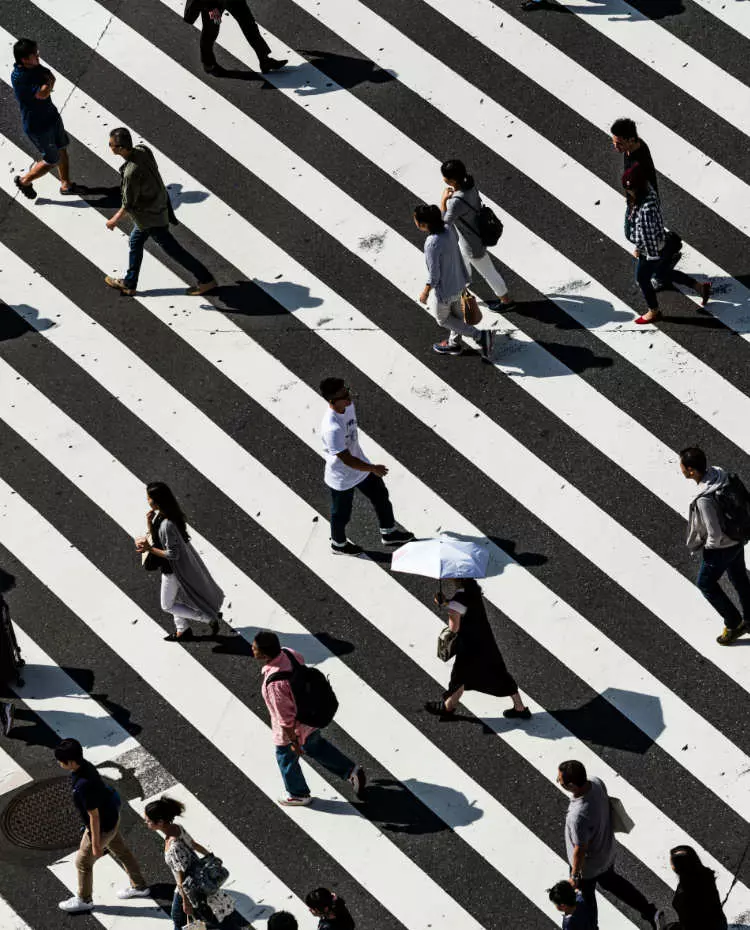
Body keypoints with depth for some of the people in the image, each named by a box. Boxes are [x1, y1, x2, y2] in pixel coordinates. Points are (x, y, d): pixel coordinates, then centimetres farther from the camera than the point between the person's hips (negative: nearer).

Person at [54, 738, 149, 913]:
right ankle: (139, 887, 45)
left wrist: (96, 843, -18)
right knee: (121, 851, 26)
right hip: (111, 816, 9)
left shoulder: (83, 785, -39)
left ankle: (84, 900, 34)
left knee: (83, 861, 13)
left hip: (102, 826, -9)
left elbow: (94, 816, -29)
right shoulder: (84, 765, -12)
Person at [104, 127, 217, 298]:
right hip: (159, 203, 9)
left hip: (151, 216, -9)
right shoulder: (143, 150, -13)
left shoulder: (131, 173, -35)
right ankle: (129, 284, 38)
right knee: (135, 241, 23)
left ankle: (205, 279, 19)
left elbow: (128, 204, -22)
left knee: (171, 248, 7)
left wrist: (115, 220, -5)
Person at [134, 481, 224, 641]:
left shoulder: (167, 525, -36)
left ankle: (210, 618, 12)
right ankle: (183, 631, 43)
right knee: (175, 597, 27)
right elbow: (156, 538, 4)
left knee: (168, 605, 11)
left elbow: (172, 554, -30)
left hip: (174, 568, -9)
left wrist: (150, 549, -24)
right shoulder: (159, 515, -7)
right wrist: (149, 524, -13)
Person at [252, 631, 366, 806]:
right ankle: (351, 771, 41)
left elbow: (286, 718, -30)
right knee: (316, 747, 33)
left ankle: (298, 795, 48)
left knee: (286, 759, 23)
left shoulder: (274, 683, -42)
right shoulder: (289, 653, -19)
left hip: (293, 728, -7)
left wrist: (294, 742, -15)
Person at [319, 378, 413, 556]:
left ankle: (389, 533, 45)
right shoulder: (332, 429, -42)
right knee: (342, 514, 19)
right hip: (342, 478, -7)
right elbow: (347, 460, -33)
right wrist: (373, 469, -20)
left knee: (381, 495, 22)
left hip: (360, 465, 8)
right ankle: (338, 544, 47)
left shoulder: (348, 405, -14)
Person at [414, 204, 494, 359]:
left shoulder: (432, 245, -36)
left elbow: (434, 276, -26)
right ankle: (455, 344, 50)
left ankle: (480, 336, 15)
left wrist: (425, 292, -10)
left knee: (442, 319, 20)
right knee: (456, 314, 28)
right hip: (458, 283, 7)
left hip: (443, 290, -7)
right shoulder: (449, 229, -16)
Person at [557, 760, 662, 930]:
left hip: (588, 865, -7)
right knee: (610, 881, 34)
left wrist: (574, 876, -12)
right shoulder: (597, 783, -23)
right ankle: (650, 911, 38)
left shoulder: (579, 816, -44)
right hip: (607, 852, 7)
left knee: (586, 897, 24)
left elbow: (580, 850, -29)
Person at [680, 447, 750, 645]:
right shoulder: (719, 473, -14)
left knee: (706, 584, 17)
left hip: (720, 547, -8)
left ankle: (734, 624, 28)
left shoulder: (704, 499, -38)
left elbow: (715, 535, -31)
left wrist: (706, 547, -10)